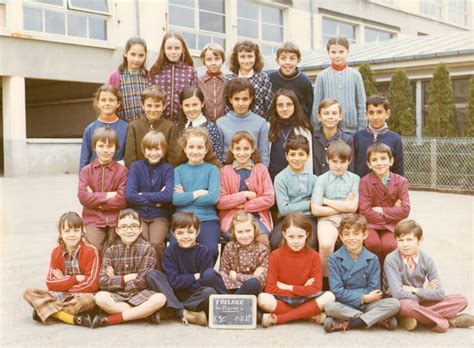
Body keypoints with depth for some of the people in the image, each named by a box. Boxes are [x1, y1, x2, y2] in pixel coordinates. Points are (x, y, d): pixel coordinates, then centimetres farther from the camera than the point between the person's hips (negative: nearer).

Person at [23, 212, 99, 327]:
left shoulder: (91, 251, -9)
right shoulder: (56, 252, 4)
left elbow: (91, 285, -14)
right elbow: (50, 283, -3)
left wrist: (64, 282, -7)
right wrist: (76, 278, -14)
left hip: (83, 295, -5)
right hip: (62, 296, 5)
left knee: (88, 300, -39)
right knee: (29, 293, -14)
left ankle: (46, 311, -19)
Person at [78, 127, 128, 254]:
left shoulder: (122, 171, 0)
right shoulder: (86, 171, 6)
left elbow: (122, 200, -11)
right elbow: (83, 196, -7)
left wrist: (96, 199, -9)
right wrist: (107, 195, -12)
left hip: (116, 219, 0)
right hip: (93, 219, 1)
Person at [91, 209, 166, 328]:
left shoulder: (147, 249, -4)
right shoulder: (111, 251, 1)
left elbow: (142, 282, -10)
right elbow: (103, 282, -7)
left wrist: (116, 281, -7)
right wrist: (125, 278, -13)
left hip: (140, 294, -1)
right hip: (117, 295, 1)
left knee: (160, 298, -31)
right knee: (100, 297, -30)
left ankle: (110, 319, -26)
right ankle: (145, 312, -24)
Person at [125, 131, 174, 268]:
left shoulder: (167, 169, 2)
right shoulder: (136, 166, 4)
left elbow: (168, 195, -13)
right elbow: (129, 195, -8)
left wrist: (142, 195, -9)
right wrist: (156, 200, -9)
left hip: (159, 216, 0)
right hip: (138, 215, 1)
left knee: (156, 243, -26)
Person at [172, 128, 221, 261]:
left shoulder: (212, 170, 8)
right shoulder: (178, 170, 12)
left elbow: (213, 197, -7)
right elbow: (175, 199, -2)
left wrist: (186, 196, -2)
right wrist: (199, 193, -4)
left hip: (207, 219, -1)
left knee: (211, 249, -27)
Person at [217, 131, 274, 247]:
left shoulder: (261, 170, 9)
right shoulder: (224, 171, 7)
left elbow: (269, 199, 1)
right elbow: (219, 202, -2)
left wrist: (244, 206, -5)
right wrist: (244, 195, -6)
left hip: (257, 215, 1)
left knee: (262, 239, -30)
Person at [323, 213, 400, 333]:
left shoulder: (372, 259, 3)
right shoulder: (334, 259, -1)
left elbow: (374, 290, -2)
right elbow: (337, 291, -9)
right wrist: (363, 298, -15)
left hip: (366, 304, 2)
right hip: (344, 305, -2)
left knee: (394, 304, -21)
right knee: (330, 307, -34)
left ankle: (346, 324, -26)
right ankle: (379, 319, -25)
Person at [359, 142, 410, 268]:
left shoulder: (401, 182, 0)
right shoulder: (365, 182, -6)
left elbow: (405, 210, -8)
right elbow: (365, 212, -12)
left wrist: (382, 210, -14)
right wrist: (392, 212, -10)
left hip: (392, 225, 1)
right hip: (371, 224, -1)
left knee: (389, 245, -28)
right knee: (373, 242, -31)